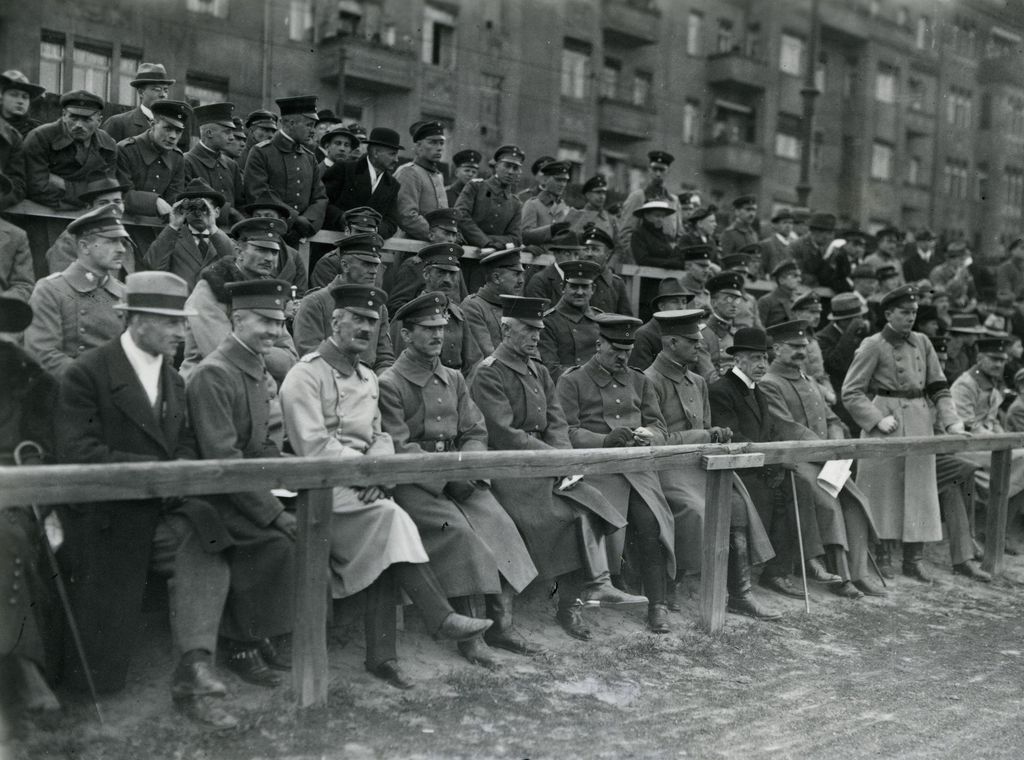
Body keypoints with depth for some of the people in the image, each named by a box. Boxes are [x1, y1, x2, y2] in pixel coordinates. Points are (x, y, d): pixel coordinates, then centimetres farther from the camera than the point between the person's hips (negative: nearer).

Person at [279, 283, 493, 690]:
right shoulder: (306, 374, -4)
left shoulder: (369, 378, 20)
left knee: (384, 541, -19)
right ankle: (441, 618, -24)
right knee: (388, 516, -27)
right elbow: (313, 448, -12)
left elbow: (380, 438, 15)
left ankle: (381, 653, -15)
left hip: (362, 486, 6)